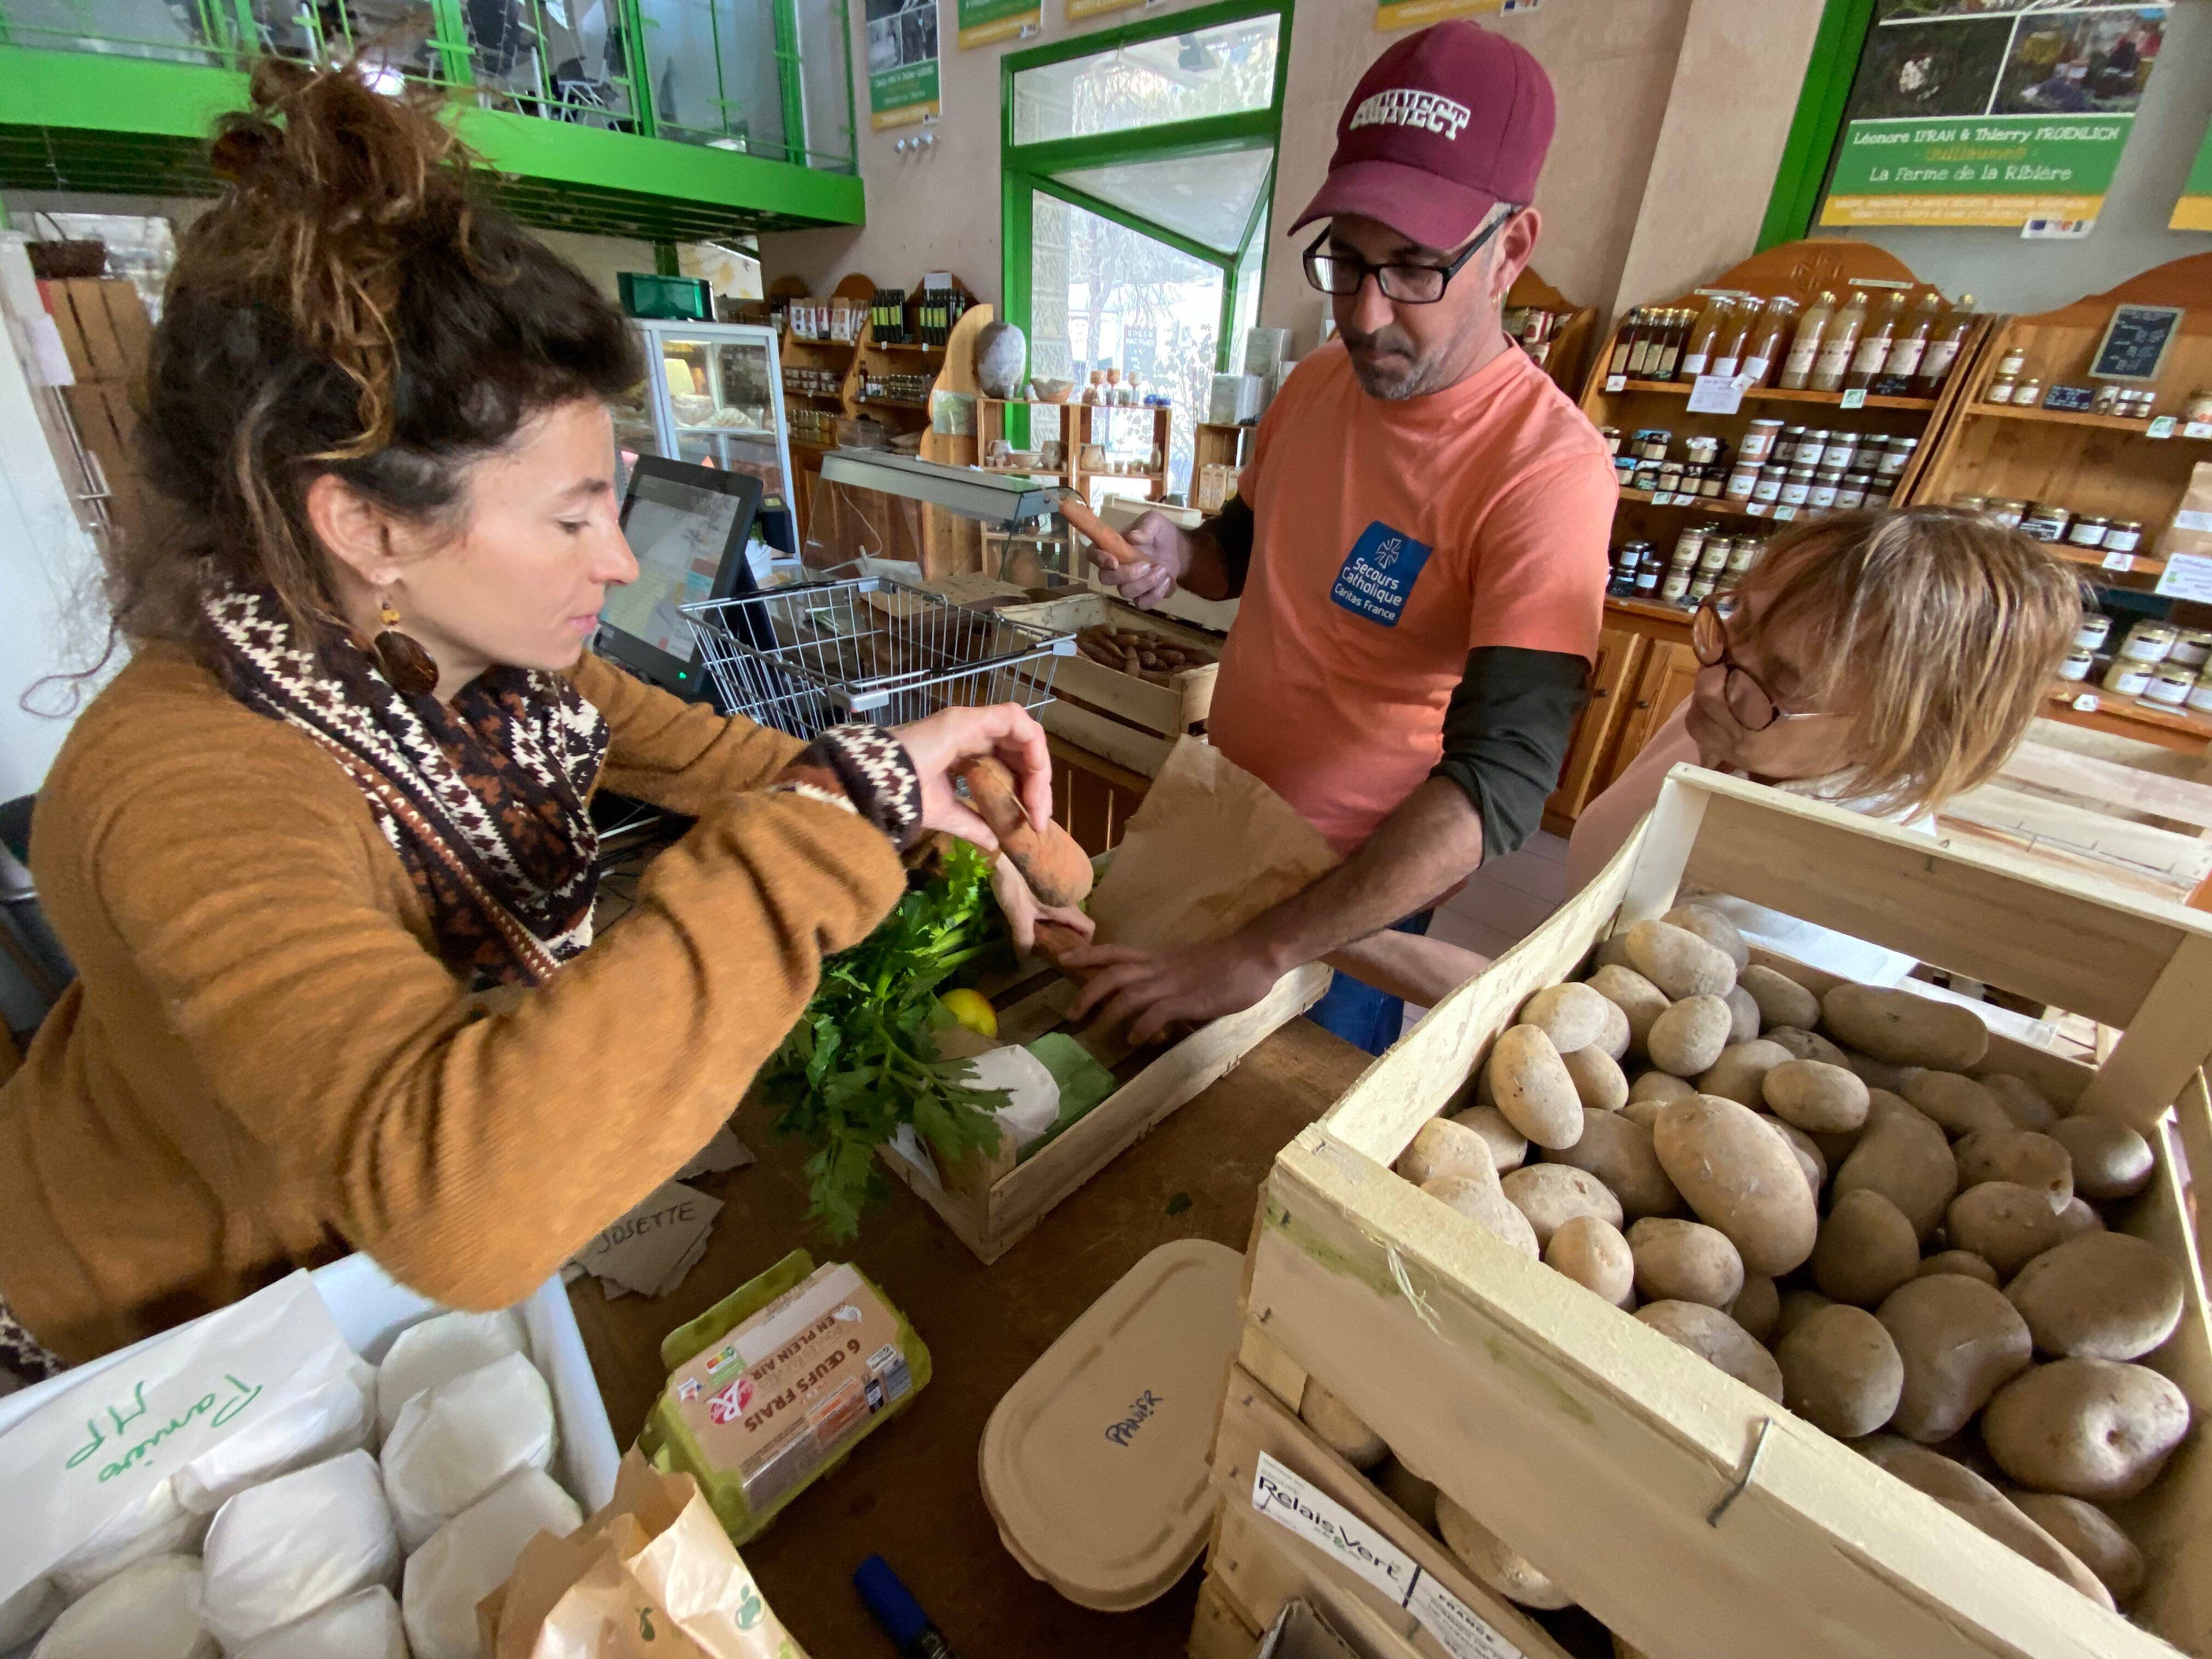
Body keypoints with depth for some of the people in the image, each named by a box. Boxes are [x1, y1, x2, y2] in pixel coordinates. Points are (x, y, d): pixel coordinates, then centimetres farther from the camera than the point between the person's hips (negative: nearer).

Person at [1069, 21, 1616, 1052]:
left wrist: (1263, 955, -40)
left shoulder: (1548, 470, -25)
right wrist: (1180, 558, -11)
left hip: (1359, 891, -5)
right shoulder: (1316, 385, -3)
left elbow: (1500, 785, -33)